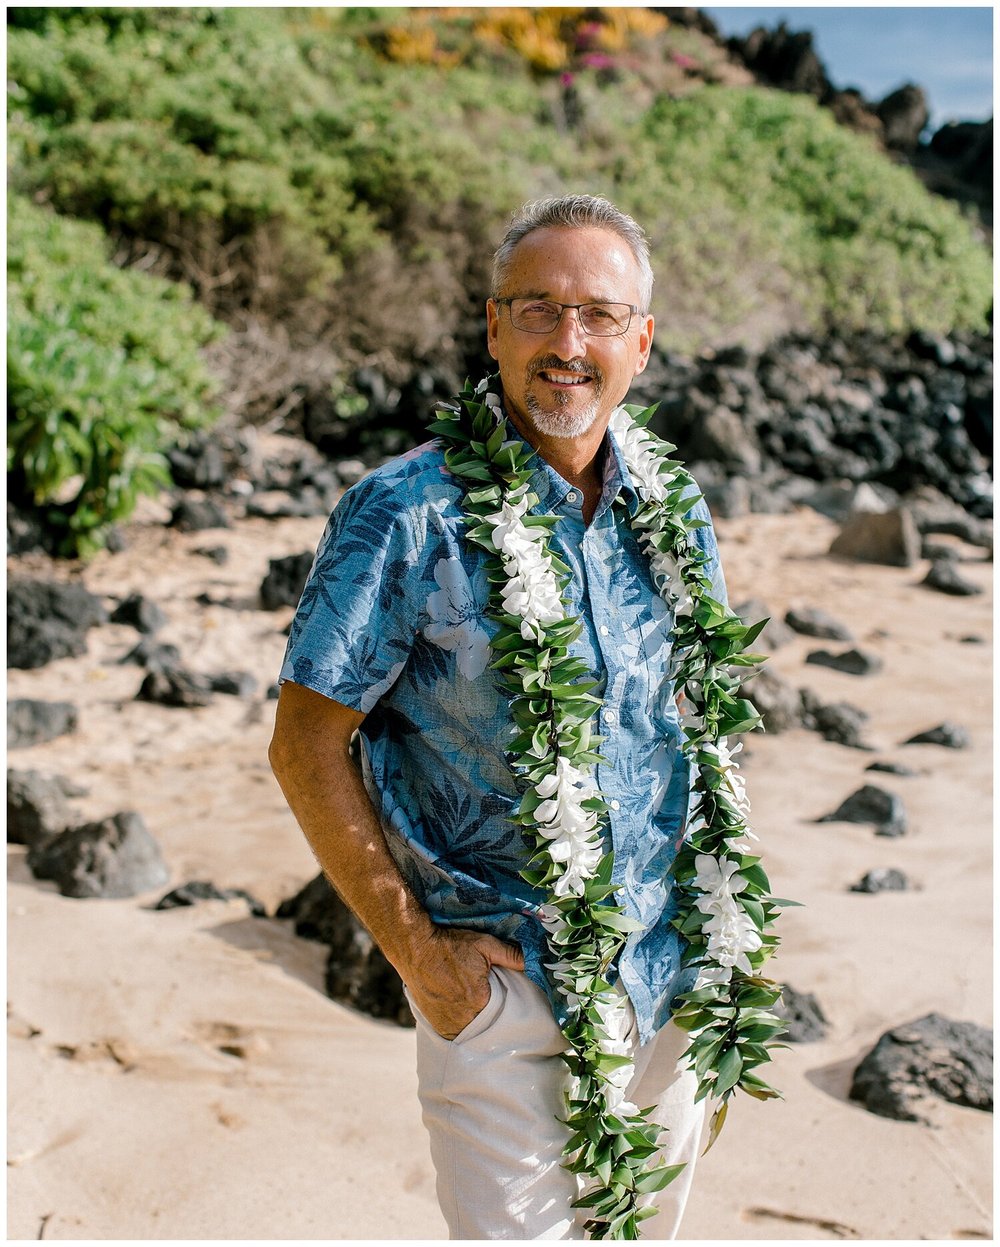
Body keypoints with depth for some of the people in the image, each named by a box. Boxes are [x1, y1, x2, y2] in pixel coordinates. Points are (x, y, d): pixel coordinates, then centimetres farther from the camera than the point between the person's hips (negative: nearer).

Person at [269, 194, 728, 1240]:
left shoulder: (676, 516, 3)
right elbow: (306, 750, -11)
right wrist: (416, 954, -12)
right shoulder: (406, 517, -14)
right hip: (497, 981, -5)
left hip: (668, 977, 5)